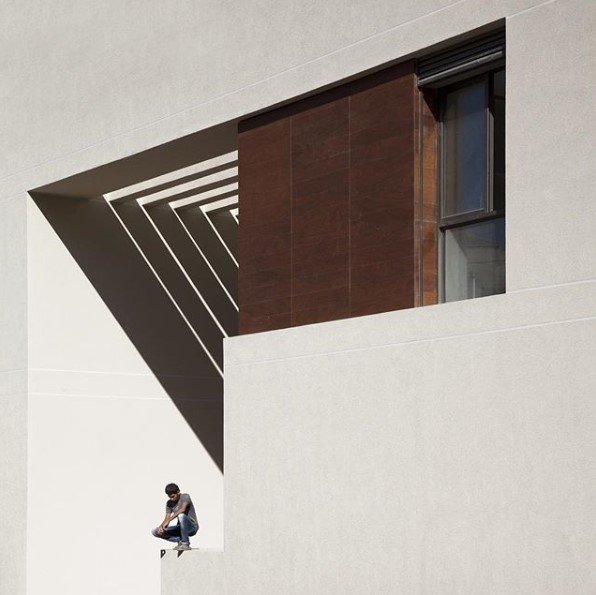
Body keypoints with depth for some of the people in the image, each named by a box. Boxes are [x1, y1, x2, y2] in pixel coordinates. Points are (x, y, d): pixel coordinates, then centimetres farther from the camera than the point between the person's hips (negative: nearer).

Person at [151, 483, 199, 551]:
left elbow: (182, 509, -34)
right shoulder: (169, 503, 4)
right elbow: (166, 519, -1)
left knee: (181, 515, -39)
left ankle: (185, 543, -25)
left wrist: (168, 521, -38)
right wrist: (161, 526, -25)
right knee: (155, 532, -5)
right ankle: (180, 540, -2)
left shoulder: (185, 497, -14)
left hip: (192, 527, -6)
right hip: (181, 528, 6)